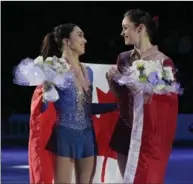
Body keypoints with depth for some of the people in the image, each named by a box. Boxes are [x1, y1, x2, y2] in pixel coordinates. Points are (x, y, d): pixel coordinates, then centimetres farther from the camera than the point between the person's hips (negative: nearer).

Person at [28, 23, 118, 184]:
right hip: (64, 136, -6)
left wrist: (117, 105, 15)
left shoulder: (88, 71, 12)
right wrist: (47, 90, -27)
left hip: (87, 136, 7)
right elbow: (45, 107, -8)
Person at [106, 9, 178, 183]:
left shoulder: (163, 62, -11)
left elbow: (171, 100, -8)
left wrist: (149, 91, -21)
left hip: (150, 135, -5)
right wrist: (112, 80, -2)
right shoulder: (123, 58, 6)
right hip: (125, 130, 6)